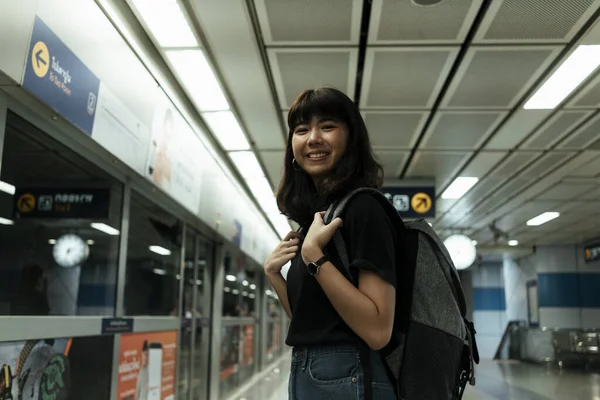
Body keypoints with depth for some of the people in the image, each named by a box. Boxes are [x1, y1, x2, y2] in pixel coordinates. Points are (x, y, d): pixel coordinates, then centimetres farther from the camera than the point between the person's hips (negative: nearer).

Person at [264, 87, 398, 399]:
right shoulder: (315, 215, 9)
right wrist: (273, 274, -1)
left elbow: (378, 331, -21)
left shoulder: (364, 208, -15)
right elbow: (307, 319, 12)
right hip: (306, 374, 8)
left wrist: (314, 256, -24)